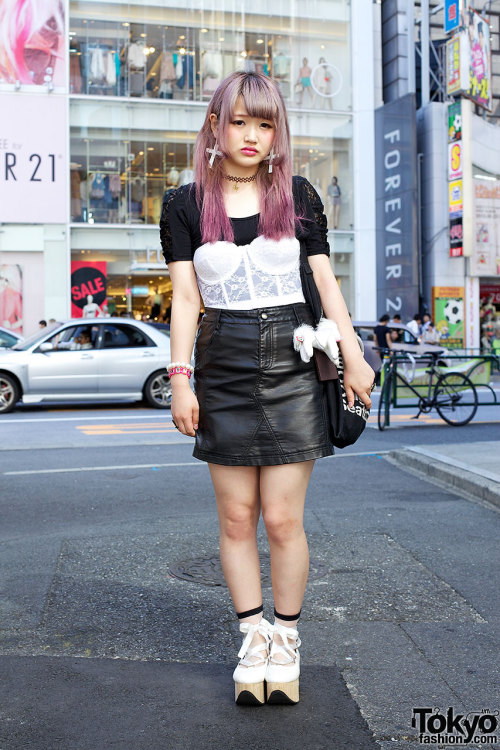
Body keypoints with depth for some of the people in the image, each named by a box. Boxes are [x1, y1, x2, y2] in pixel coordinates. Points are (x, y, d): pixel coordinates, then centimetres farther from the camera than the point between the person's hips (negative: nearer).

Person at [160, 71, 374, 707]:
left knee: (283, 519, -1)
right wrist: (180, 378, -5)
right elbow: (185, 298, 2)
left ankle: (287, 638, 18)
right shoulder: (186, 206, 6)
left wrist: (353, 355, -1)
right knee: (236, 517, 5)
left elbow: (325, 280, 7)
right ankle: (254, 638, 20)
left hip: (293, 362, 0)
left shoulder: (297, 196, 8)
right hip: (223, 367, 1)